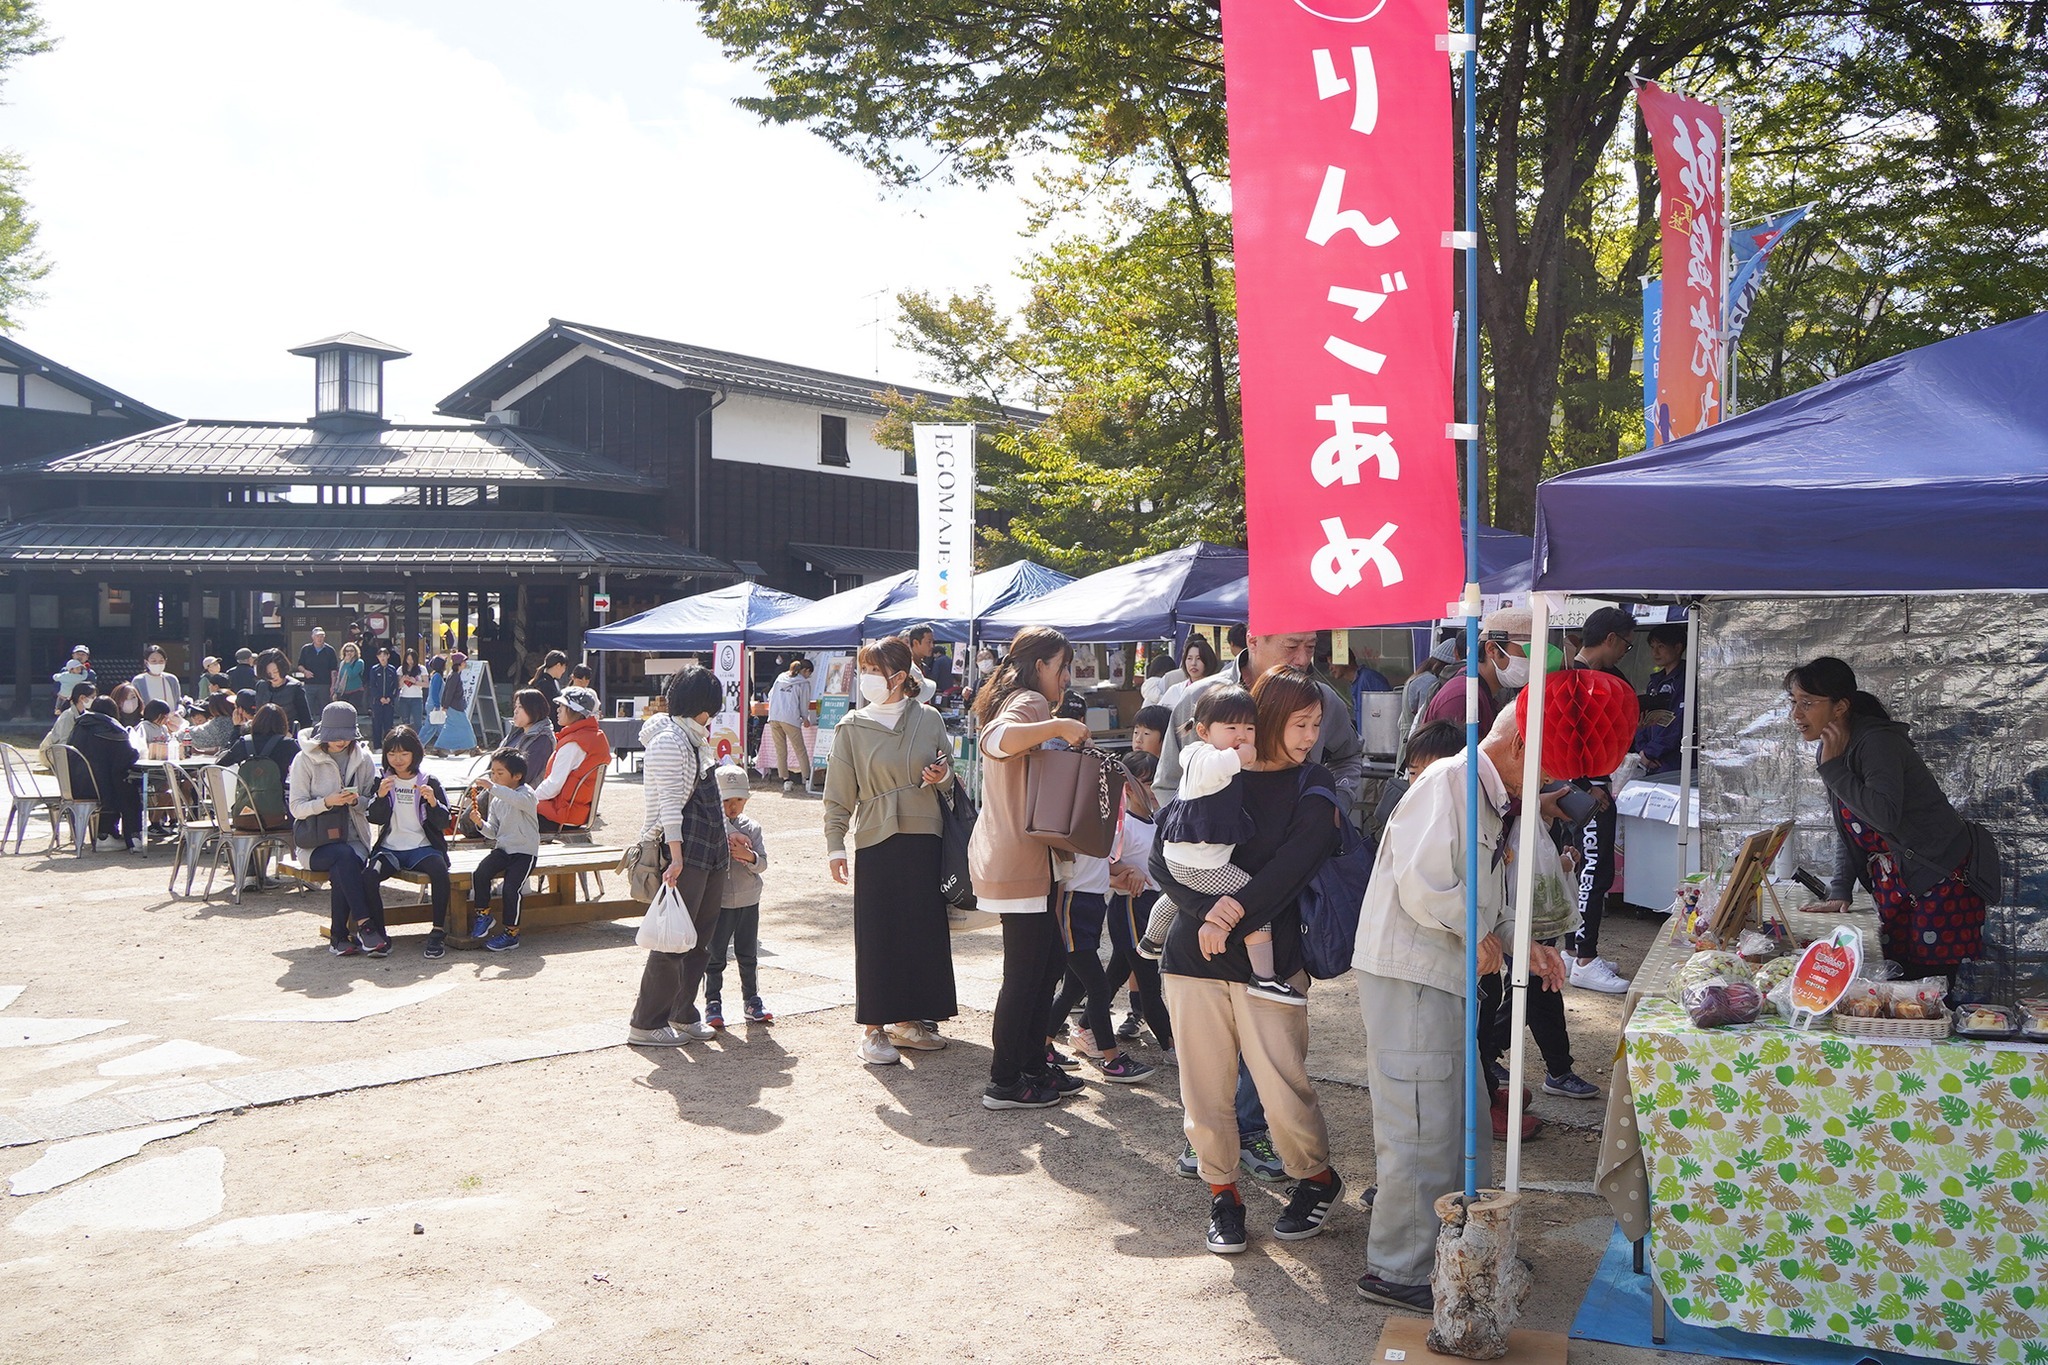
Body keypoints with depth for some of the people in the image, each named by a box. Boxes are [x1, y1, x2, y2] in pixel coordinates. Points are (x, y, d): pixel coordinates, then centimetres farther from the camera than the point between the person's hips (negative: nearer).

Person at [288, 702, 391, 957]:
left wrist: (357, 801, -14)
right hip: (316, 843, -2)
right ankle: (364, 924, -34)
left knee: (340, 871, -31)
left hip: (353, 839, 2)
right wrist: (327, 802, -21)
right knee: (345, 856, -34)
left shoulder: (362, 759, 9)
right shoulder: (305, 759, 1)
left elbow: (373, 806, 9)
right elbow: (297, 808, -4)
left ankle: (339, 937, -21)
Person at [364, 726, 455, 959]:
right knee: (368, 875, -30)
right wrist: (380, 796, -20)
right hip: (390, 848, 1)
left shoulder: (430, 782, 7)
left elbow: (443, 823, 1)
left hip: (422, 847, -1)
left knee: (440, 870, -33)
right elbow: (373, 818, -1)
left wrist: (433, 802, -18)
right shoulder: (382, 782, 11)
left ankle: (438, 932, -26)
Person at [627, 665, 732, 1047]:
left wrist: (727, 838, 24)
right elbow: (670, 805, -19)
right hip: (685, 851, -10)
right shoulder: (669, 740, -13)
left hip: (710, 851, 10)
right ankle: (645, 1025, 2)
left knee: (700, 940, 13)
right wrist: (676, 857, -24)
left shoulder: (694, 738, 18)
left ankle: (682, 1015, 23)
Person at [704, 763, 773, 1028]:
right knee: (714, 957, 3)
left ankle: (752, 1001, 23)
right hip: (717, 903, -3)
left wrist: (749, 856, -22)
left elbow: (763, 864, -2)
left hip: (748, 901, 3)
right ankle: (713, 1003, 12)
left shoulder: (752, 828, 3)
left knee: (748, 956, 12)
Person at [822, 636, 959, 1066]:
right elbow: (839, 794, 1)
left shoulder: (929, 719, 5)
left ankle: (907, 1020, 22)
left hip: (925, 840, 3)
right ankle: (872, 1029, 7)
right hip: (876, 841, -3)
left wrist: (942, 775, -6)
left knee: (924, 929, 8)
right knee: (876, 934, -1)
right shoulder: (852, 727, 0)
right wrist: (835, 845, -5)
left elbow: (948, 769, 17)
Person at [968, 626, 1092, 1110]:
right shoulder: (1030, 702, -12)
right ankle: (1004, 1084, 6)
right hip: (1020, 862, -11)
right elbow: (996, 742, -33)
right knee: (1025, 974, -3)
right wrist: (1057, 726, -33)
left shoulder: (1015, 700, 19)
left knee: (1049, 961, 17)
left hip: (1009, 858, 11)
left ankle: (1032, 1066, 25)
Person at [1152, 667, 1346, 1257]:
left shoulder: (1313, 786, 5)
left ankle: (1316, 1180, 24)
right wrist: (1206, 910, -18)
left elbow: (1294, 865, -10)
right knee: (1204, 1092, 5)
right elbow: (1163, 858, -2)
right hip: (1192, 958, 1)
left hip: (1269, 958, -1)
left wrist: (1234, 914, -17)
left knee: (1284, 1089, -4)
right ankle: (1222, 1194, 27)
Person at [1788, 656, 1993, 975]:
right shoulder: (1832, 750, 7)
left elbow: (1885, 815, -36)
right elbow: (1847, 832, 14)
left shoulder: (1877, 742, -20)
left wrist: (1833, 769, -26)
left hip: (1943, 879, -9)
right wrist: (1839, 893, 6)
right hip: (1893, 885, 9)